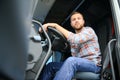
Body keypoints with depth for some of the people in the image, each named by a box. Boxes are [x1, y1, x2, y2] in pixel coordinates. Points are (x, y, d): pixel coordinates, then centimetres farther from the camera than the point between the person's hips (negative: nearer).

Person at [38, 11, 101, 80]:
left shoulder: (89, 30, -1)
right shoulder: (74, 36, 19)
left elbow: (75, 39, -22)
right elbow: (75, 56, 11)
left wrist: (56, 25, -20)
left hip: (93, 64, -7)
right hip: (80, 64, 7)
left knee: (71, 61, -36)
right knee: (51, 66, -7)